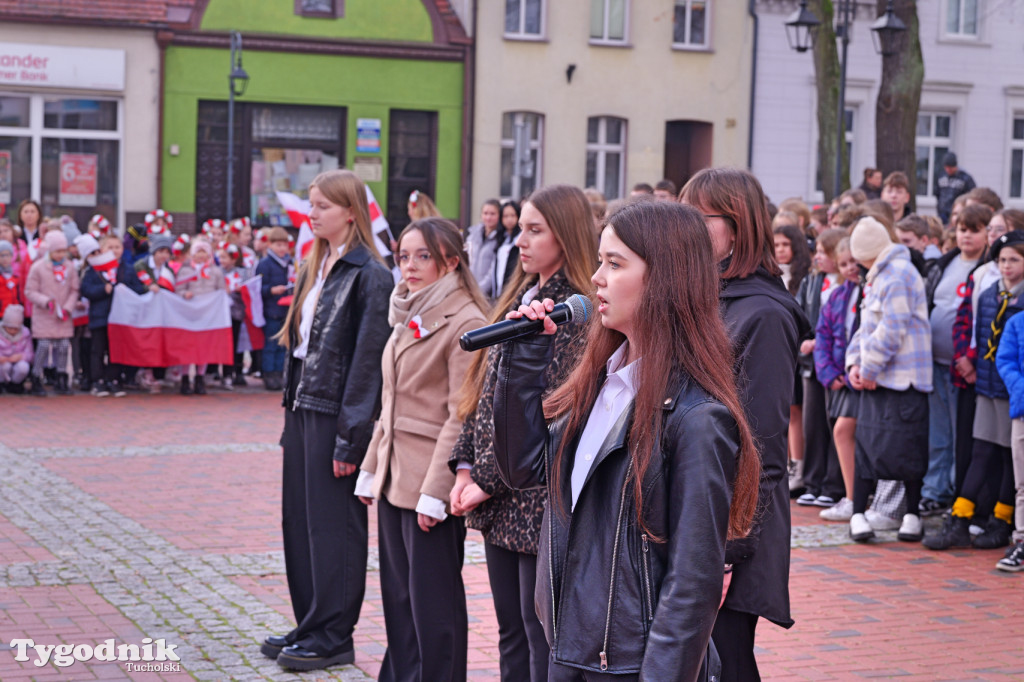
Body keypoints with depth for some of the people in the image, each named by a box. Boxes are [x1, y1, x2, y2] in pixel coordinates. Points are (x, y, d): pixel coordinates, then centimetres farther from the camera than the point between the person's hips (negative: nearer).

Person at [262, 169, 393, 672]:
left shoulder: (369, 275, -13)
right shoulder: (315, 268, 14)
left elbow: (368, 358, -16)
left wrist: (350, 438, -18)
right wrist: (292, 413, 13)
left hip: (335, 413, -9)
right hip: (303, 408, 9)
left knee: (332, 524, -1)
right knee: (298, 519, 12)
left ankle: (333, 636, 8)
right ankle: (309, 625, 23)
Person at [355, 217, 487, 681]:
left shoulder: (465, 323, -14)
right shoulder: (407, 316, 14)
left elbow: (461, 416, -17)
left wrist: (435, 491, -19)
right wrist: (371, 469, 16)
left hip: (430, 483, -8)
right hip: (394, 477, 9)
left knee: (431, 603, -1)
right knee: (398, 595, 15)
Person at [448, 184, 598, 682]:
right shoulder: (521, 298, 14)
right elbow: (484, 390, 14)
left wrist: (489, 481, -15)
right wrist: (466, 466, 4)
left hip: (537, 501, -9)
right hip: (498, 502, 9)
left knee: (542, 633, -1)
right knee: (510, 630, 15)